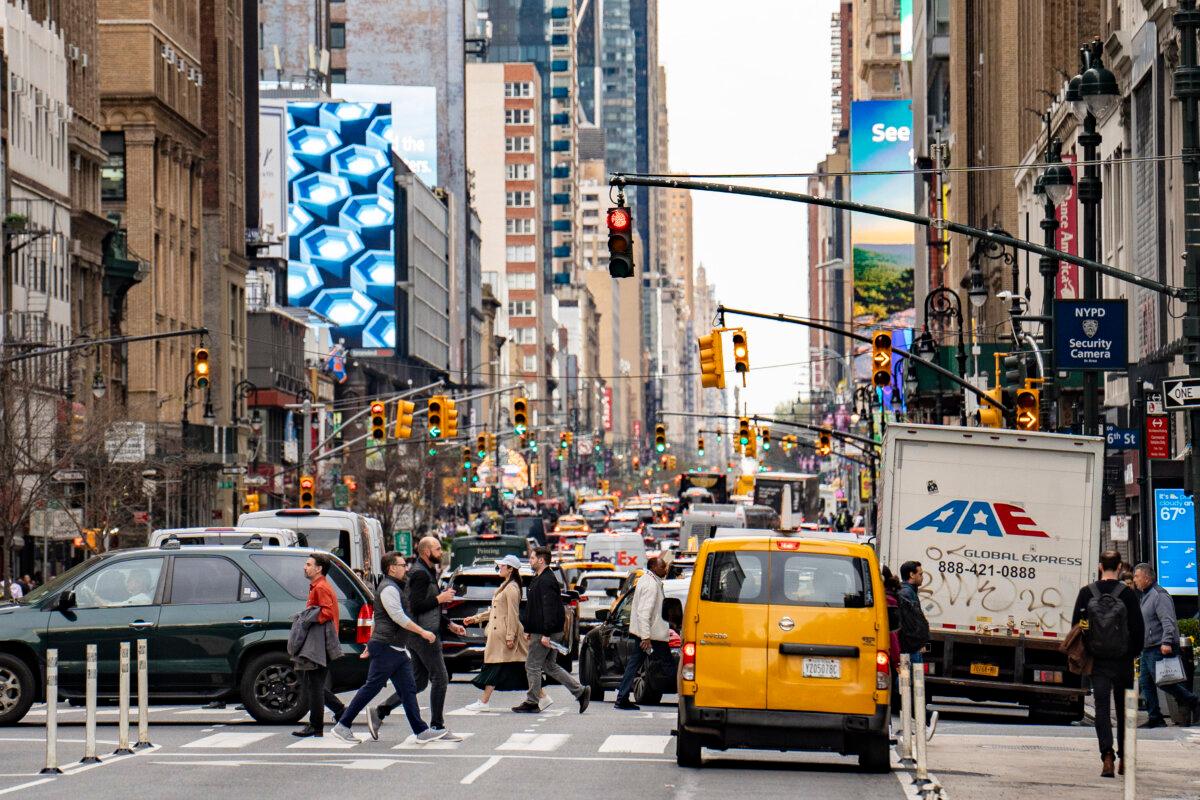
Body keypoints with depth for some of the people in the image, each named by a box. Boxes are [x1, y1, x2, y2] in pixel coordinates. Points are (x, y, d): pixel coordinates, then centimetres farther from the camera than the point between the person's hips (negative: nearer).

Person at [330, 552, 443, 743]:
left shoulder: (395, 587, 21)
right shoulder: (388, 588, -13)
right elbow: (399, 617, -21)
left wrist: (373, 644, 30)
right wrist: (422, 632, -19)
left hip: (396, 649, 10)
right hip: (386, 647, -10)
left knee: (408, 690, 5)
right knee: (371, 688, -6)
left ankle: (421, 731, 2)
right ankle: (342, 726, -1)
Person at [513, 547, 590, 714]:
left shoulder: (547, 581, -17)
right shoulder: (538, 579, 17)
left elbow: (549, 610, -23)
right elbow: (531, 608, 24)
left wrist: (546, 634, -26)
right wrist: (528, 630, 23)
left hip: (545, 634, -11)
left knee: (532, 666, -2)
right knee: (550, 666, 14)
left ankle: (531, 703, 5)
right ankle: (580, 691, 12)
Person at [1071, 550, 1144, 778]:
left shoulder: (1087, 593, -2)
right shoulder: (1127, 594, -7)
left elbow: (1076, 626, 2)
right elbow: (1138, 629, -5)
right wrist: (1133, 654, 9)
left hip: (1098, 662, 1)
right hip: (1123, 661, -1)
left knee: (1102, 708, 1)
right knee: (1124, 709, 12)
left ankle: (1107, 757, -15)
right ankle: (1124, 760, 17)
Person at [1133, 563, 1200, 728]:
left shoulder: (1159, 595, -12)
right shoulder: (1146, 596, 20)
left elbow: (1168, 621, -22)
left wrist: (1167, 642, -33)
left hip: (1160, 649, -10)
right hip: (1148, 650, 10)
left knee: (1163, 682, -9)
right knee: (1146, 683, 5)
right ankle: (1155, 719, 8)